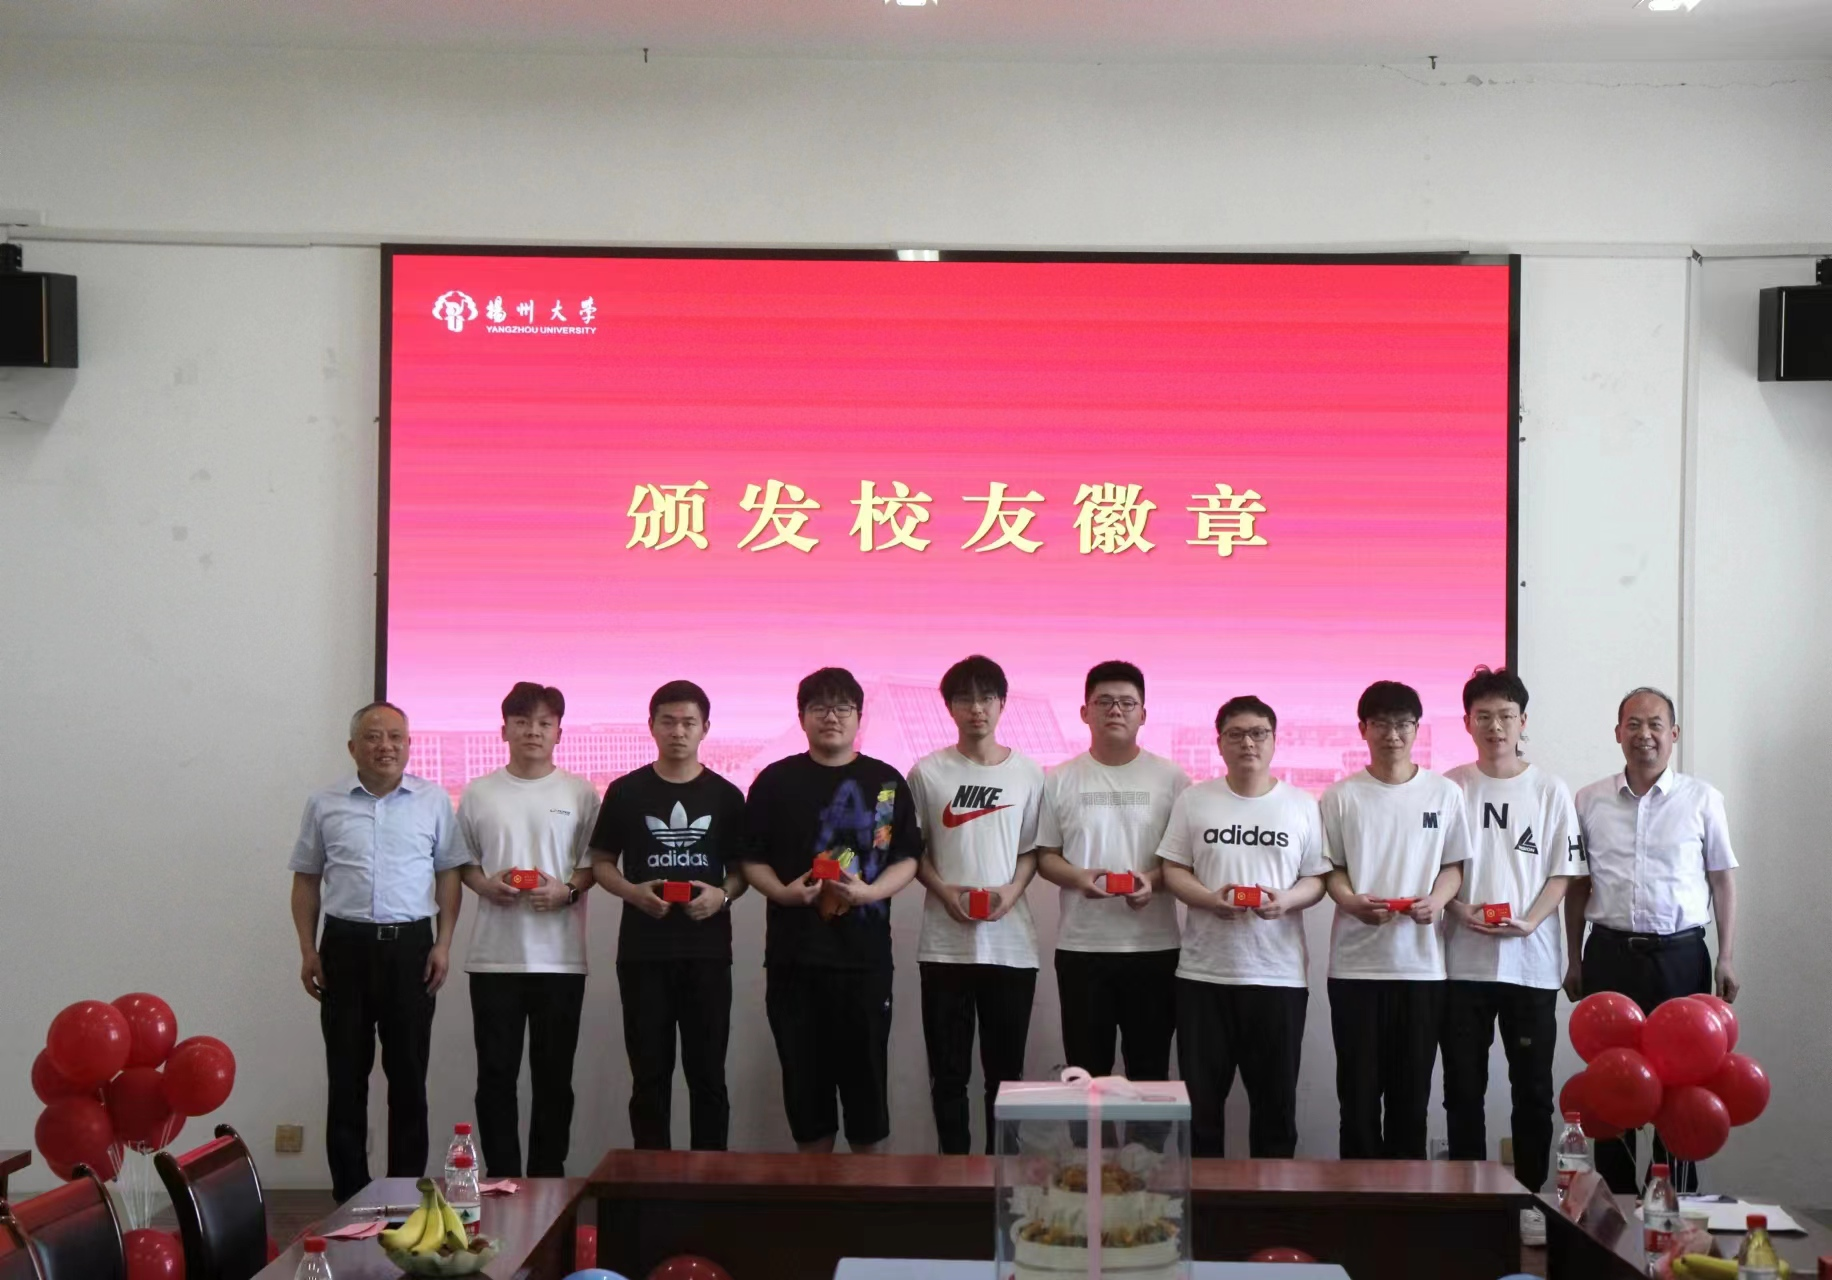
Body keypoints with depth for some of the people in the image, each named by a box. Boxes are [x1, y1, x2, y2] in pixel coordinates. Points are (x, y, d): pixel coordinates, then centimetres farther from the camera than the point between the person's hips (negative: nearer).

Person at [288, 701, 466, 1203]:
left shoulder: (433, 801, 5)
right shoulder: (325, 804, 6)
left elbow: (448, 874, 7)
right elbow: (306, 880, 10)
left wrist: (444, 944, -2)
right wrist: (307, 950, 2)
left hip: (411, 945, 0)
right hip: (345, 945, 0)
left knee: (408, 1073, 4)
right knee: (346, 1073, 4)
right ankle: (349, 1194, 11)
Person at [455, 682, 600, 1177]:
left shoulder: (580, 793, 4)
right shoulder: (479, 793, 7)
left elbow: (596, 862, 6)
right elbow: (461, 862, 12)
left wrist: (567, 890, -12)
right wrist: (486, 884, -8)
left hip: (560, 957, -1)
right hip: (494, 956, 1)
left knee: (554, 1076, 5)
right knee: (496, 1075, 2)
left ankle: (547, 1179, 13)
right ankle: (501, 1179, 10)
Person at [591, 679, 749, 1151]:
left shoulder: (725, 796, 6)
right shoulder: (626, 792, 4)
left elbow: (742, 868, 11)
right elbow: (601, 862, 9)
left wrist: (723, 894, -11)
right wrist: (633, 892, -10)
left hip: (707, 951, 0)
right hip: (642, 951, 0)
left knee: (707, 1072, 3)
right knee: (649, 1073, 4)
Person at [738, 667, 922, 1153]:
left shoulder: (886, 782, 5)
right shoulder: (775, 781, 5)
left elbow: (907, 858, 5)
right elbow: (752, 859, 6)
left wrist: (871, 891, -13)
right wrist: (783, 892, -13)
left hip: (866, 953, 0)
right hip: (794, 953, 0)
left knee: (866, 1069, 3)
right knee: (804, 1073, 5)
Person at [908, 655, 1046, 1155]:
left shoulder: (1028, 773, 3)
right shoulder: (928, 772, 1)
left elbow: (1033, 849, 8)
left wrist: (1012, 890, -10)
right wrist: (943, 890, -11)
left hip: (1010, 942, 1)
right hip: (944, 943, 0)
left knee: (1006, 1070, 6)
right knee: (948, 1070, 5)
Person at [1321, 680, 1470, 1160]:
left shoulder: (1444, 793, 6)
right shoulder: (1342, 796, 4)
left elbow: (1453, 865, 9)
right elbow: (1329, 869, 5)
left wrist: (1435, 900, -11)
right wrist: (1351, 901, -16)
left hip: (1421, 962, 1)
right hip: (1356, 962, -1)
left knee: (1411, 1089, 5)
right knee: (1359, 1086, 2)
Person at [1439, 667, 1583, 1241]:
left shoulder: (1550, 790, 4)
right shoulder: (1448, 787, 4)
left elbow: (1564, 871, 2)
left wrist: (1528, 920, -13)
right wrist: (1460, 909, -12)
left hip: (1531, 961, 0)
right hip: (1462, 960, 0)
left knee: (1533, 1088, 4)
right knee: (1463, 1088, 4)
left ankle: (1529, 1199, 14)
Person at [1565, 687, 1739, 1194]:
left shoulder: (1701, 798, 3)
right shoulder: (1589, 802, 7)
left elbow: (1722, 880, 5)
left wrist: (1727, 957, 0)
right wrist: (1574, 959, 10)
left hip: (1679, 956, -1)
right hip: (1610, 955, 1)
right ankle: (1613, 1198, 14)